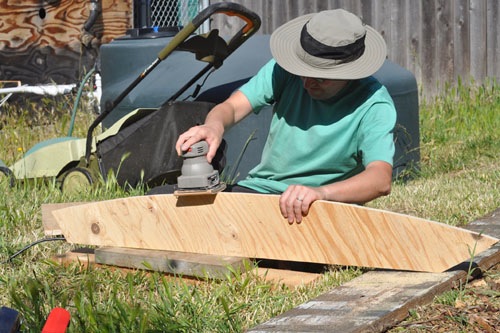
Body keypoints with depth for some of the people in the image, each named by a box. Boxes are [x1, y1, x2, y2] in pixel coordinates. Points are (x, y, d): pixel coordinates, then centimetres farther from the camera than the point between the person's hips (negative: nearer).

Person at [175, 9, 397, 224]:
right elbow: (232, 107, -6)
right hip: (259, 189, 4)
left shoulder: (374, 106, -14)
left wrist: (320, 192, -46)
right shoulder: (285, 70, -3)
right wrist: (214, 126, -33)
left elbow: (381, 180, -27)